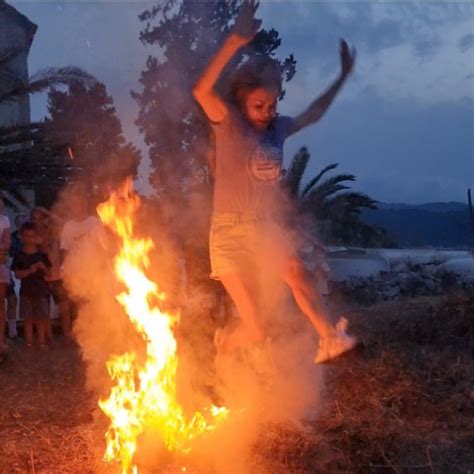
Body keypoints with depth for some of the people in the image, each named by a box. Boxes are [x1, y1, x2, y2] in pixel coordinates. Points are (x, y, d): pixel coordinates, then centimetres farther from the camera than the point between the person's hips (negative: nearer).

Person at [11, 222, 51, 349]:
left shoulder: (42, 255, 4)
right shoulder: (19, 256, 0)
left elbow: (49, 273, 6)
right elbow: (17, 274, -6)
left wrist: (43, 268, -15)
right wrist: (29, 271, -21)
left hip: (41, 290, 1)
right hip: (26, 291, -1)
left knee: (41, 319, 3)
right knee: (28, 319, 3)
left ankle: (42, 342, 10)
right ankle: (29, 343, 9)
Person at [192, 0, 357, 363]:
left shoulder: (278, 129, 6)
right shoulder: (228, 124, -10)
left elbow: (313, 114, 26)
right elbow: (202, 90, -30)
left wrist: (343, 76, 22)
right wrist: (235, 40, -41)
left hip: (269, 229, 5)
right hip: (232, 234, -5)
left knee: (297, 272, -28)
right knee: (256, 332, -7)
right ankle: (225, 344, 23)